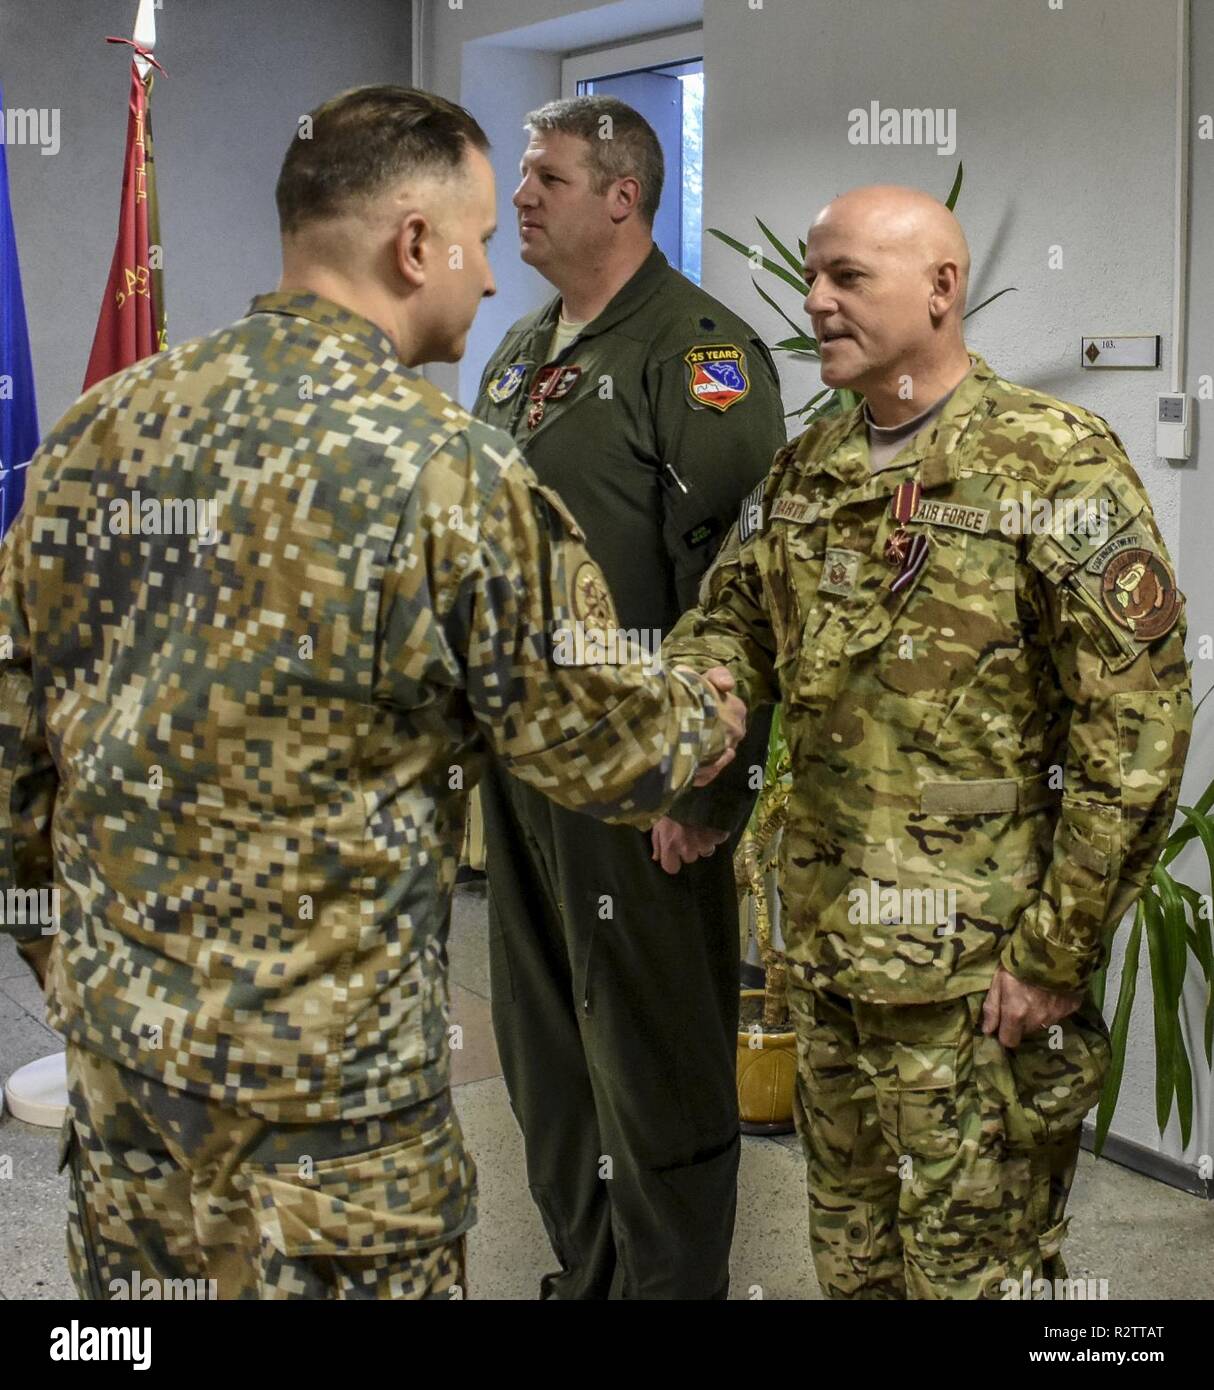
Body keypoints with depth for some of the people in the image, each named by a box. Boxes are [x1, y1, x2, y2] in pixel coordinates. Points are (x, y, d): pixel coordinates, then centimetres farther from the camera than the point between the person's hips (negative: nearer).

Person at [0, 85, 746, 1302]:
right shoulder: (444, 472, -19)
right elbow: (601, 743, -9)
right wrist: (713, 722, 12)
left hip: (104, 1016, 7)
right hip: (315, 1061, -6)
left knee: (140, 1278, 22)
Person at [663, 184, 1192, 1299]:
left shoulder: (1056, 465, -13)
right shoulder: (803, 472, 9)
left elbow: (1135, 728, -15)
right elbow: (731, 623, 13)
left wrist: (1058, 956, -15)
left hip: (977, 967, -6)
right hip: (825, 937, 7)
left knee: (972, 1263, 7)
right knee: (849, 1250, 20)